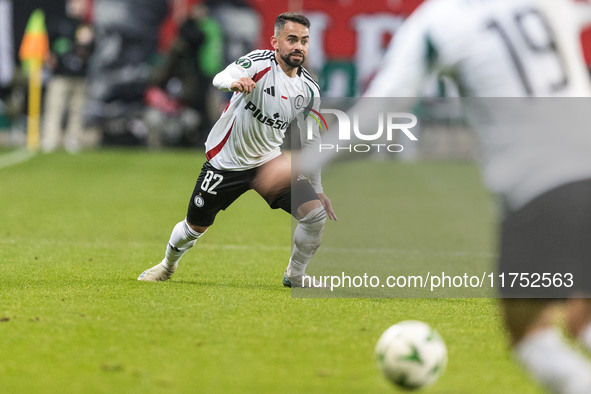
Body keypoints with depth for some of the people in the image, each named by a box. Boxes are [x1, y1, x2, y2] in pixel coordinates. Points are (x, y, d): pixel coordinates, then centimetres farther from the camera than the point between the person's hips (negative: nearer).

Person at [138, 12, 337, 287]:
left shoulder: (308, 89, -4)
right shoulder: (260, 63, -19)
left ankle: (295, 275, 10)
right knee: (195, 226, 10)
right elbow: (220, 79, -39)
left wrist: (318, 189, 8)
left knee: (316, 212, -14)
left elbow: (310, 141, 8)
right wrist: (234, 82, -63)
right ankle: (168, 265, 43)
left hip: (268, 162, 4)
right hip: (226, 161, -4)